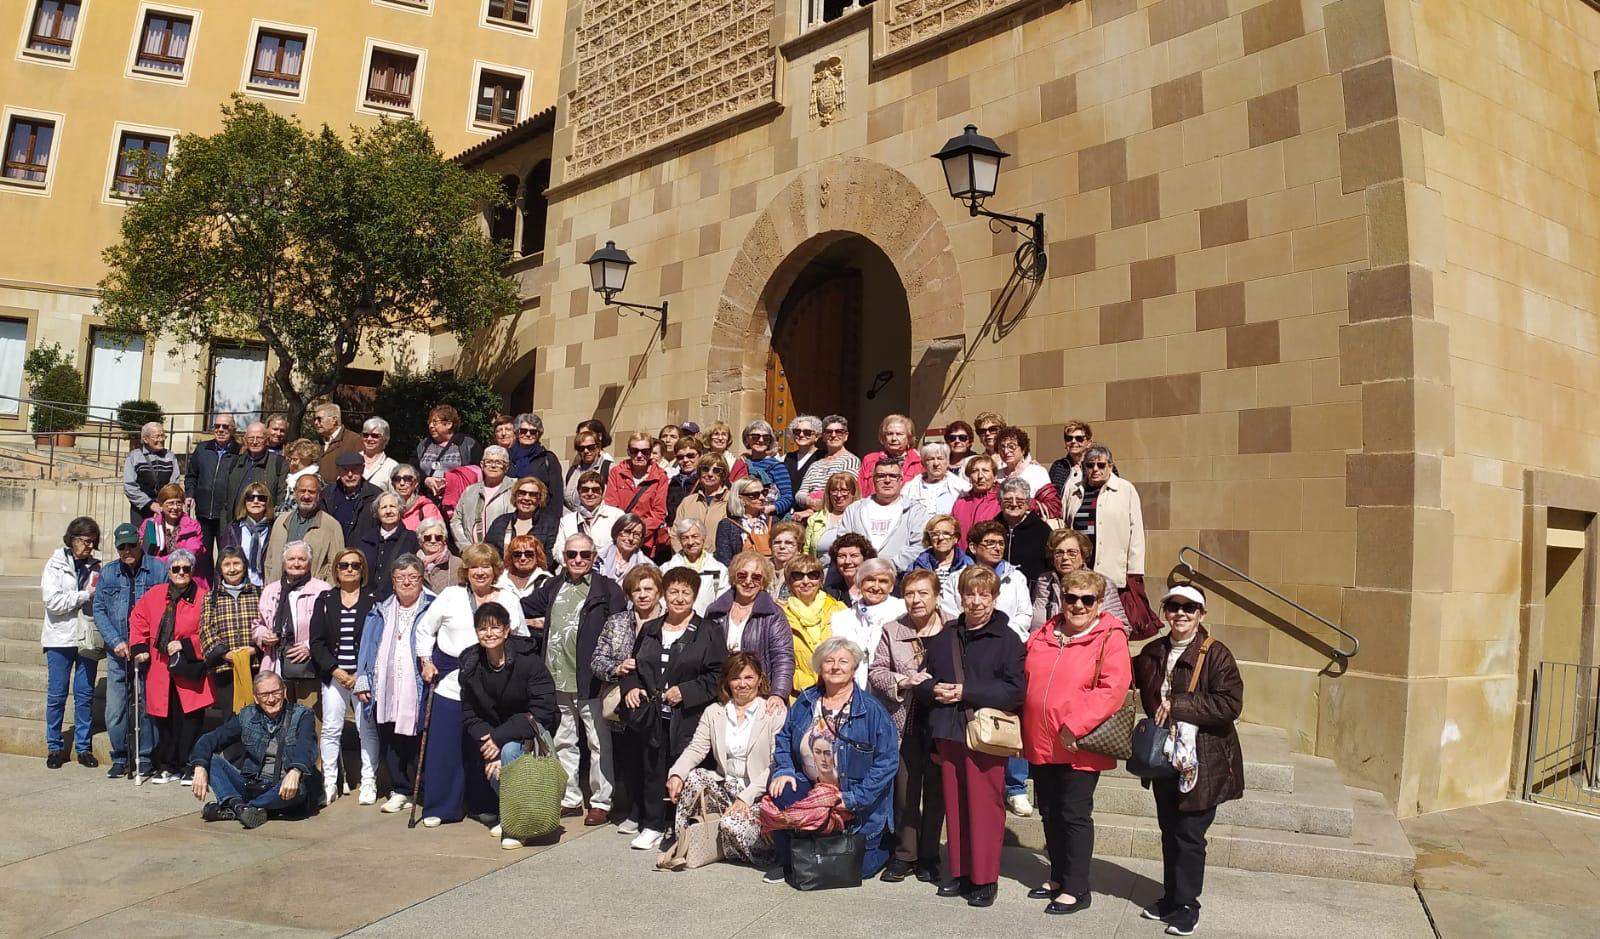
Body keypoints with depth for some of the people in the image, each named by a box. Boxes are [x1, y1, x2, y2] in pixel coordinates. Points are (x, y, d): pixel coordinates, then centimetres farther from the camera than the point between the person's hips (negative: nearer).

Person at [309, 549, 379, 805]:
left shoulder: (373, 600, 1)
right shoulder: (325, 600, 9)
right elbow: (317, 642, 4)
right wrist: (335, 671, -8)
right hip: (333, 675, 2)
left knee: (367, 729, -1)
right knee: (330, 729, 3)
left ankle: (369, 783, 7)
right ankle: (329, 783, 13)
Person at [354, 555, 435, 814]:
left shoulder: (433, 609, 2)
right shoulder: (381, 612, 14)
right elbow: (368, 647, 12)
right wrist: (363, 681, 5)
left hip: (418, 691, -4)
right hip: (385, 690, 4)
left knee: (418, 742, -1)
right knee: (389, 743, 8)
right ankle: (400, 791, 21)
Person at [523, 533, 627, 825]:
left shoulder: (607, 589, -4)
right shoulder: (552, 587, 12)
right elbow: (523, 610, 22)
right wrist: (538, 626, 5)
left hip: (591, 679, -5)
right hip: (557, 679, 6)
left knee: (599, 743, 2)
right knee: (563, 742, 16)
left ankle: (601, 803, 12)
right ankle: (570, 799, 29)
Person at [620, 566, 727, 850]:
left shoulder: (709, 632, -2)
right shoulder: (650, 630, 14)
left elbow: (718, 675, -7)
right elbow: (634, 666, 23)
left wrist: (685, 691, -14)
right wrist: (631, 687, 4)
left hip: (688, 718, -4)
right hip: (654, 716, 4)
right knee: (653, 768, 9)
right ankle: (653, 826, 21)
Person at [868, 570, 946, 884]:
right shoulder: (892, 630, 3)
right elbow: (875, 671, 3)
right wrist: (902, 681, -13)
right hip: (905, 723, 1)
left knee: (936, 793, 10)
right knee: (905, 792, 10)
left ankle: (929, 857, 24)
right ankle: (904, 855, 24)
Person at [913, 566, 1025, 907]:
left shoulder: (1007, 639, -3)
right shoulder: (943, 638, 13)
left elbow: (1014, 690, -13)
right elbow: (922, 682, 16)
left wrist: (966, 692, -16)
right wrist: (933, 690, -8)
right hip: (948, 734, 5)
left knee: (984, 807, 1)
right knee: (955, 805, 10)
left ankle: (985, 878, 13)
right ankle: (960, 872, 23)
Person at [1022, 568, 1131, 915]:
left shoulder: (1110, 638, -10)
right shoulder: (1042, 636, 9)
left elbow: (1112, 689, -20)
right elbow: (1025, 681, 18)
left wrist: (1075, 725, -24)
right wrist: (1024, 730, 12)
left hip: (1080, 747, -6)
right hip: (1041, 744, 6)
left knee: (1075, 815, 2)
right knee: (1050, 813, 16)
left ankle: (1076, 889, 15)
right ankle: (1059, 876, 32)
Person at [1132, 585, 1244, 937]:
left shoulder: (1216, 654, -11)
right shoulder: (1153, 653, 6)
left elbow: (1230, 704, -20)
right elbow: (1140, 689, 25)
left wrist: (1177, 706, -22)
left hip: (1202, 761, -5)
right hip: (1165, 758, 5)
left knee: (1189, 835, 2)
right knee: (1169, 831, 16)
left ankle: (1186, 905, 18)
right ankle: (1170, 897, 31)